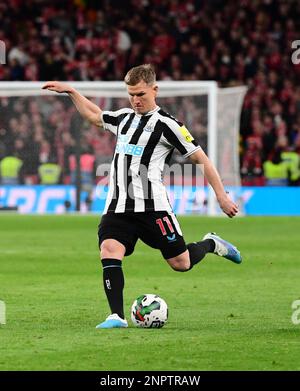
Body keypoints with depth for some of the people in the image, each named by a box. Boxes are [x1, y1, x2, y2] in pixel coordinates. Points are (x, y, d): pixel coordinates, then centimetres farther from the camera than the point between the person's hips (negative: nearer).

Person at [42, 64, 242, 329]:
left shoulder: (166, 124, -4)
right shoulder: (124, 118, 16)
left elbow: (201, 158, -2)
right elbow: (93, 115, 37)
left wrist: (221, 196, -5)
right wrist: (70, 91, 31)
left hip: (151, 206, -5)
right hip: (117, 206, 5)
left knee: (180, 263, 0)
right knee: (109, 252, -19)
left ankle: (211, 244, 32)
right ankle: (117, 316, -20)